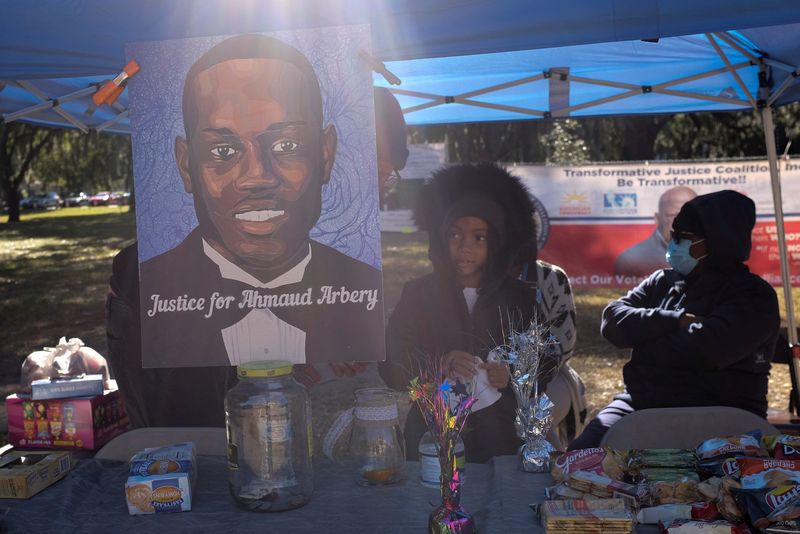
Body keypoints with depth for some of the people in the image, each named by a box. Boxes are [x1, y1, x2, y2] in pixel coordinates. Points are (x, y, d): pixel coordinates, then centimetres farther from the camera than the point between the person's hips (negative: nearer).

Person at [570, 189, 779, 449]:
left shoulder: (752, 295, -1)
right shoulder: (662, 281, 16)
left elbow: (707, 347, -18)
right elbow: (612, 320, 3)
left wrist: (643, 336, -2)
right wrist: (676, 321, -10)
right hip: (642, 404, 5)